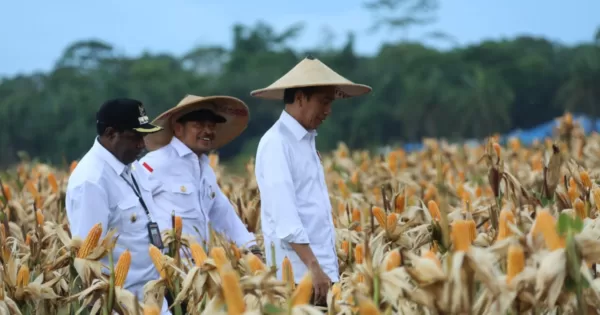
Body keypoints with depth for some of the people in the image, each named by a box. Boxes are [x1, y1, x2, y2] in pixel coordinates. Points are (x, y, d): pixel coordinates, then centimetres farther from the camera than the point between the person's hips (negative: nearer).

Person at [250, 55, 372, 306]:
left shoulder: (306, 140, 17)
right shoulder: (276, 144, -11)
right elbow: (284, 217, -20)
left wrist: (325, 270, 15)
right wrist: (313, 268, -25)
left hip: (321, 270, 9)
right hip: (297, 275, -9)